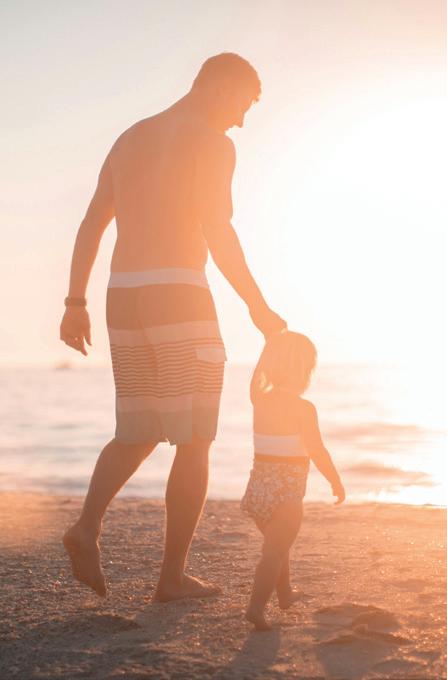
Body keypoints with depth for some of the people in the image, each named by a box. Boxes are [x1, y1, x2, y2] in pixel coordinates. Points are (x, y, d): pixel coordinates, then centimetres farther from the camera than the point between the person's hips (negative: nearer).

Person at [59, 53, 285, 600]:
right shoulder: (211, 142, -4)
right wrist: (258, 308, -8)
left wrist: (75, 304, 16)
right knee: (194, 442, 3)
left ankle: (88, 525, -8)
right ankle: (173, 576, 3)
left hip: (124, 299, 7)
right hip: (180, 298, -7)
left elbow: (90, 226, 16)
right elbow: (217, 232, -15)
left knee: (137, 435, 17)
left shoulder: (129, 139, 20)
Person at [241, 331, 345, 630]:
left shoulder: (261, 401, 4)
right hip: (288, 490, -7)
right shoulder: (304, 408, -14)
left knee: (277, 544, 25)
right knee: (275, 551, -6)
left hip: (259, 484, 7)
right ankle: (257, 606, -18)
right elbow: (317, 451, -14)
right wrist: (336, 481, 0)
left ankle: (285, 593, 42)